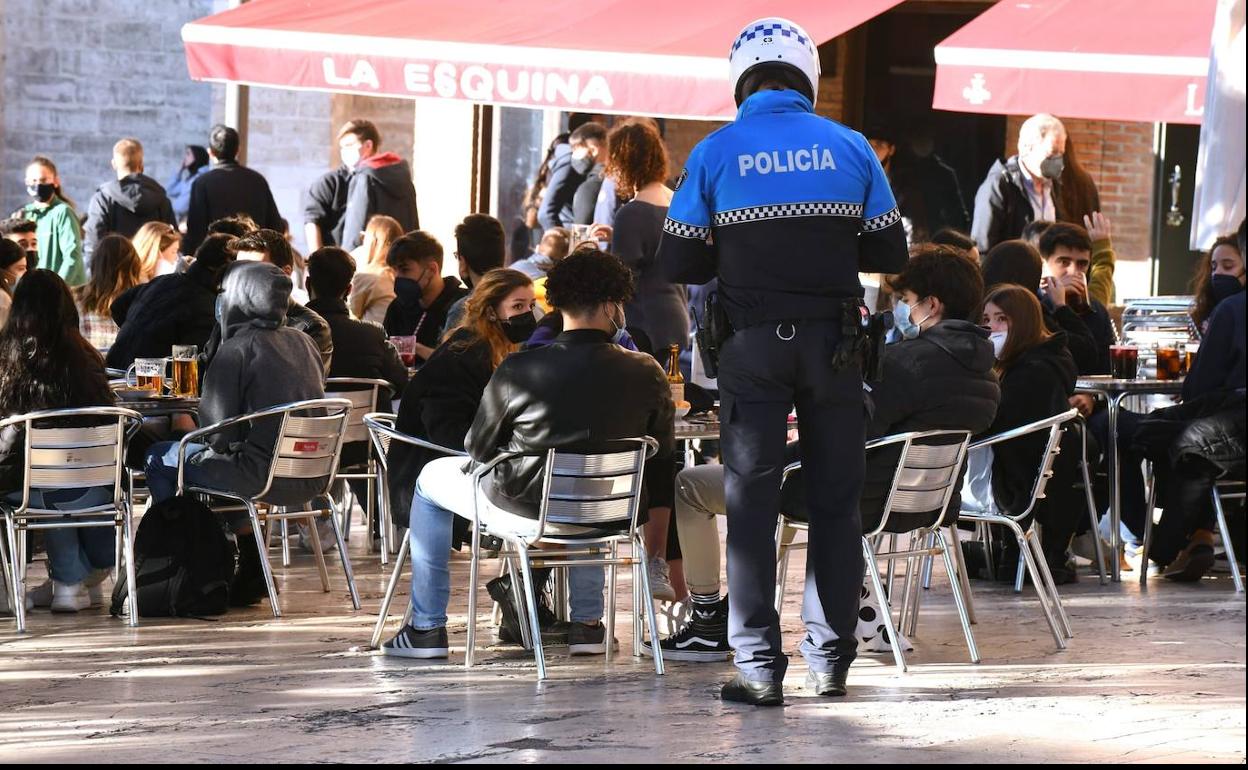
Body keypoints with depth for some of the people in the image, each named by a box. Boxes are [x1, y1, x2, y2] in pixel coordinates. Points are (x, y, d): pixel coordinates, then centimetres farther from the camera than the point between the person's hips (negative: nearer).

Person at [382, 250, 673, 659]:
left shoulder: (516, 371, -20)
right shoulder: (648, 374, -13)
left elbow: (479, 449, -6)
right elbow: (661, 453, 2)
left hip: (526, 507, -3)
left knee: (432, 477, 25)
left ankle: (427, 629, 25)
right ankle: (586, 622, 40)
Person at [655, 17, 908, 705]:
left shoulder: (715, 153, -3)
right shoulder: (849, 148, 2)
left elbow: (678, 263, -3)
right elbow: (890, 253, 4)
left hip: (755, 344, -1)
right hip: (833, 340, 1)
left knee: (752, 501, 3)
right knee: (835, 500, 10)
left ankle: (759, 666, -2)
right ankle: (830, 660, 12)